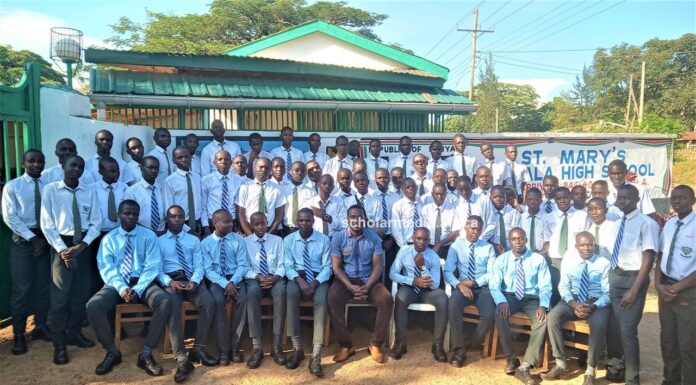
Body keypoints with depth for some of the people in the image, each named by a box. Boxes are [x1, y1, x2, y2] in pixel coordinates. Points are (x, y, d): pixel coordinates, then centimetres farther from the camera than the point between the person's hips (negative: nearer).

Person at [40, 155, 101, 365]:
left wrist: (82, 245, -12)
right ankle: (59, 344, 8)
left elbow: (96, 222, 2)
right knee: (59, 296, -2)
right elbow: (47, 224, -6)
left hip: (83, 245, 3)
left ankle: (74, 333, 29)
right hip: (61, 245, -3)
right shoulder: (50, 189, -4)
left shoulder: (89, 192, 4)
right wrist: (62, 249, -15)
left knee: (81, 293, 12)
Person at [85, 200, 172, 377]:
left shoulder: (148, 236, 4)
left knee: (165, 302, -31)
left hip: (143, 283, -1)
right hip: (117, 283, 1)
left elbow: (152, 266, -5)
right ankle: (112, 353, -7)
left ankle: (146, 354, -19)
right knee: (93, 305, -28)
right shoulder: (109, 239, 8)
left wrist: (138, 290, -20)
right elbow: (106, 268, -3)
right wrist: (121, 288, -21)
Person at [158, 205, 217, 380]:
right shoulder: (159, 241, 13)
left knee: (209, 303, -28)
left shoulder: (194, 240, 19)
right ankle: (182, 359, -34)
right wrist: (170, 282, -18)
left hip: (192, 280, 2)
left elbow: (199, 265, 8)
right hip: (170, 281, -2)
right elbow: (157, 269, 3)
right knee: (172, 307, -34)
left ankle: (198, 349, -16)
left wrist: (194, 281, -14)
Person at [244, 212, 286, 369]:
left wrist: (275, 277, -18)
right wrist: (258, 277, -19)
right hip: (254, 279, 0)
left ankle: (277, 345, -32)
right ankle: (256, 347, -35)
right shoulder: (245, 242, 9)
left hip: (275, 278, 1)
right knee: (252, 292, -37)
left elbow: (282, 264, 4)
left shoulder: (277, 240, 12)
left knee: (281, 291, -36)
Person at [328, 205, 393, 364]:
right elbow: (336, 266, -6)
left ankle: (375, 344, -9)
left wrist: (367, 287, -20)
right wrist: (350, 287, -22)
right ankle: (346, 345, -18)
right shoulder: (338, 238, -2)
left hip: (368, 280, 1)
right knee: (332, 298, -33)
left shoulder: (374, 238, 1)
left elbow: (378, 265, -3)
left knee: (387, 300, -28)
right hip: (346, 279, -1)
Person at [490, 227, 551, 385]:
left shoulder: (538, 259, 3)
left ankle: (524, 366, -29)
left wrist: (543, 305, -22)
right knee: (500, 313, -33)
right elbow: (494, 285, -5)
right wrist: (502, 301, -27)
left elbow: (545, 286, -1)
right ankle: (511, 358, -15)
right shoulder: (501, 259, 4)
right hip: (509, 296, 0)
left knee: (543, 319, -31)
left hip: (532, 298, 0)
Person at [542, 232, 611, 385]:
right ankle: (560, 364, -13)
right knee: (552, 317, -26)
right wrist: (573, 303, -18)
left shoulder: (603, 263, -2)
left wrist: (593, 307, -23)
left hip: (597, 302, -2)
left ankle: (590, 370, -16)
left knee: (598, 325, -35)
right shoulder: (568, 261, 5)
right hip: (572, 299, 2)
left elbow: (607, 293, -4)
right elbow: (563, 287, 3)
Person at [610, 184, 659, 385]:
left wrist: (634, 291, -18)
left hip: (633, 278, -6)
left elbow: (648, 259, -15)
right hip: (614, 276, 6)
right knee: (616, 327, 15)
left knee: (628, 330, -4)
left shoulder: (646, 223, -13)